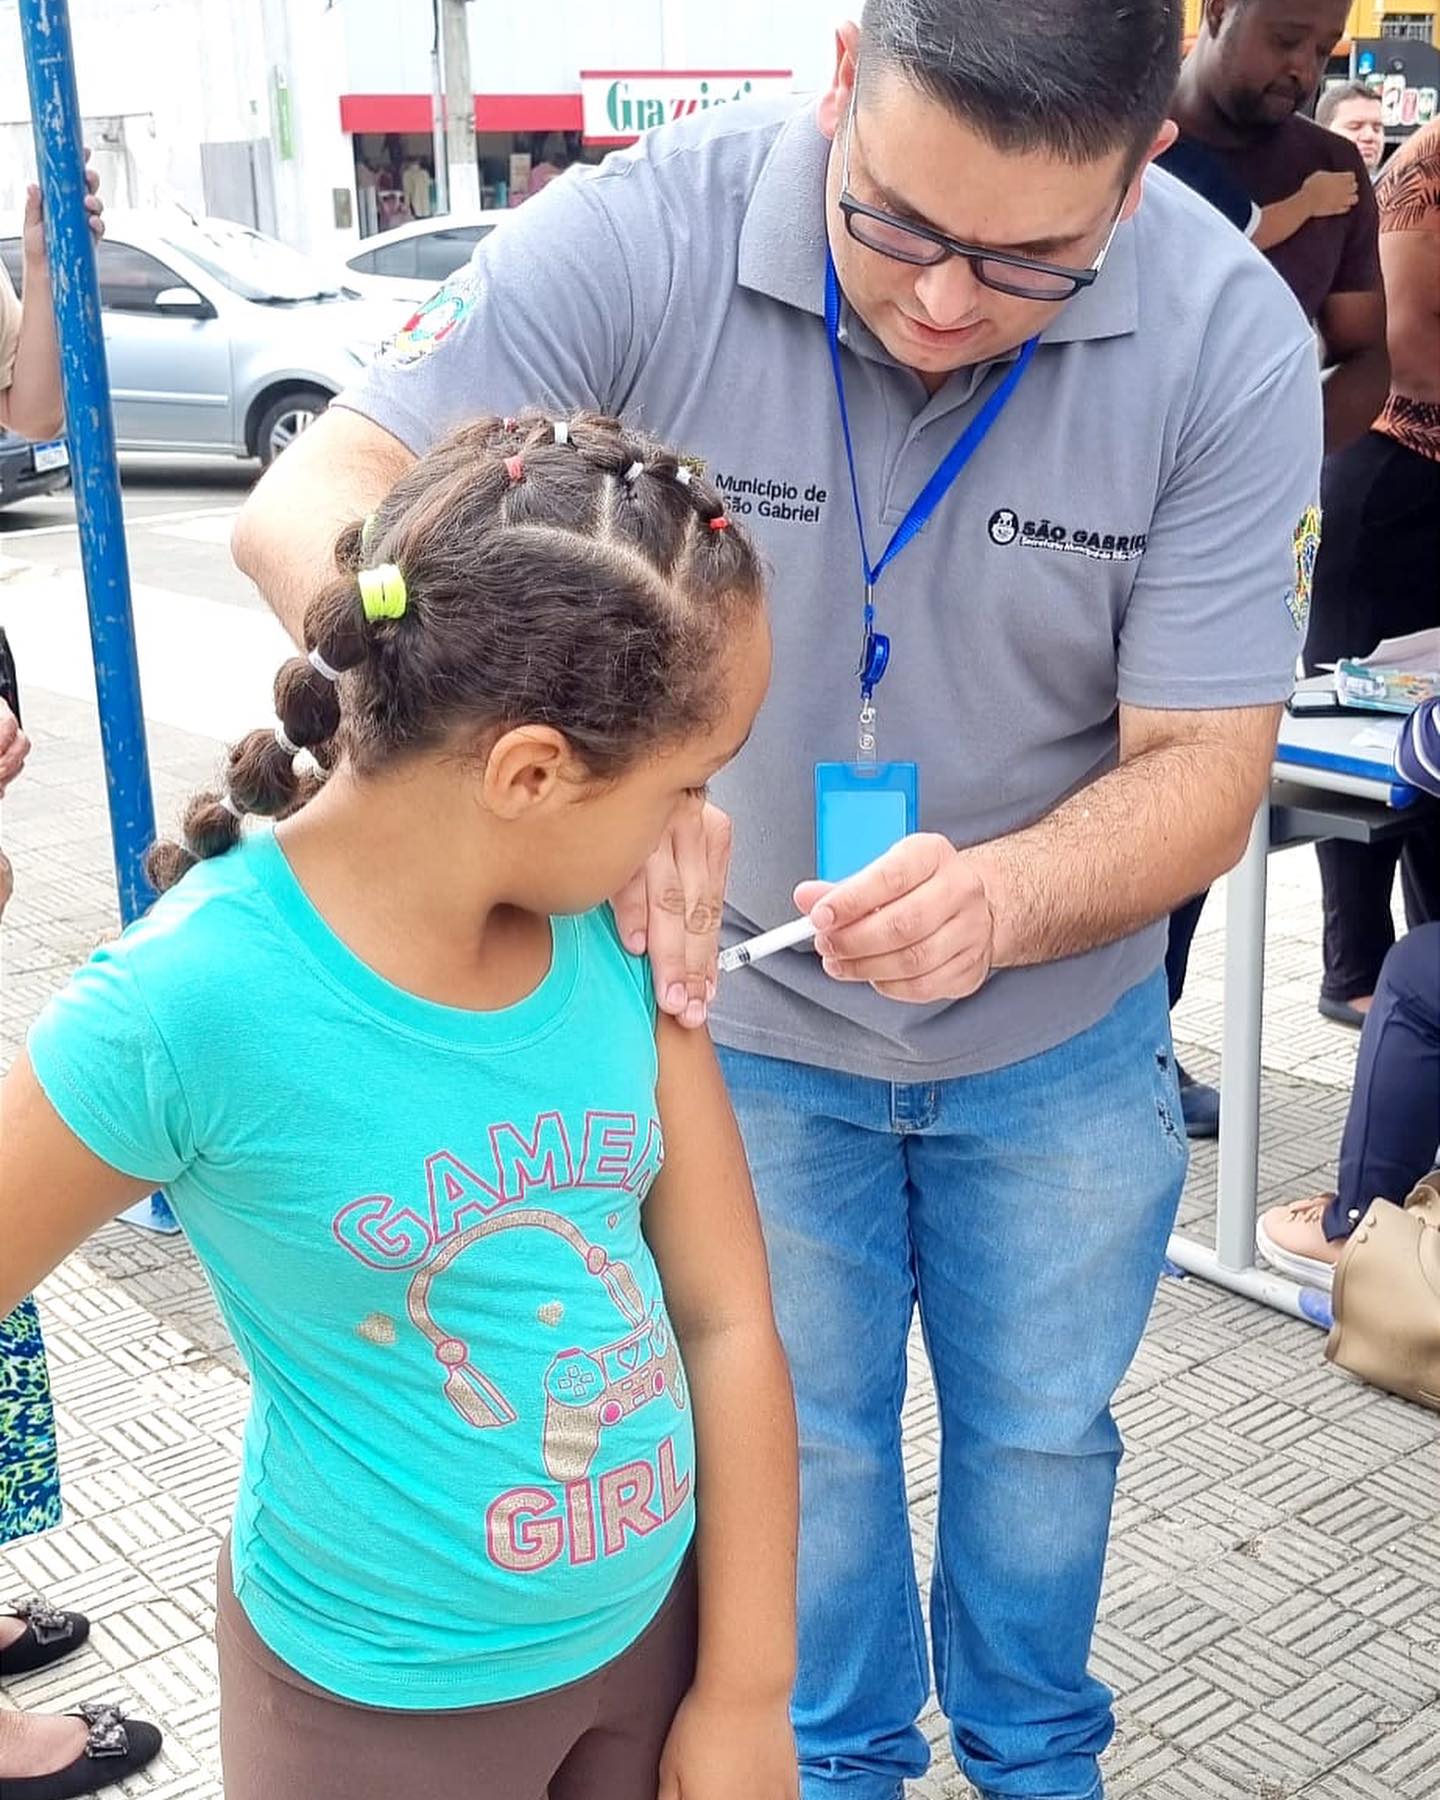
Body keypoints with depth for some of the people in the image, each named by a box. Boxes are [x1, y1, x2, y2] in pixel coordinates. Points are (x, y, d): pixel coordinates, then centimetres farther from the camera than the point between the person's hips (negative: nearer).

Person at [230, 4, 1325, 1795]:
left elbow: (1202, 770, -20)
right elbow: (308, 506, -31)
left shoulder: (1232, 340, -23)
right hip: (744, 1003, 0)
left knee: (1039, 1432, 21)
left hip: (1059, 1036, 1)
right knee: (805, 1438, 19)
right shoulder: (642, 237, -26)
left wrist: (999, 901, -42)